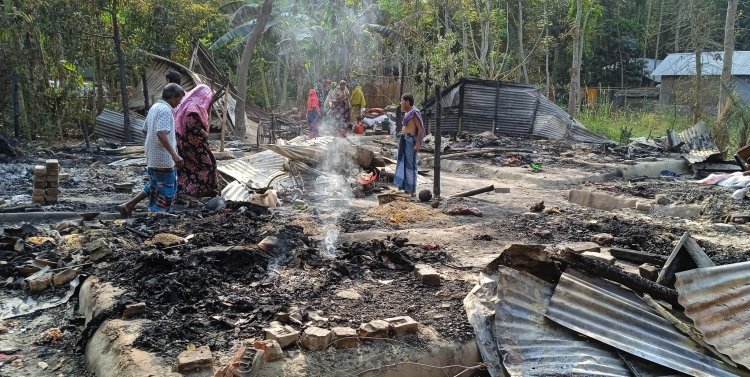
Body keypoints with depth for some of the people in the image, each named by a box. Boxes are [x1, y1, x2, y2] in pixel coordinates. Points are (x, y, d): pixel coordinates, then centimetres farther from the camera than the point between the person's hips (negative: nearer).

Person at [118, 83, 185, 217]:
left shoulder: (154, 107, 12)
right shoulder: (165, 110, -18)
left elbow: (145, 130, 22)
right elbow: (161, 134, -30)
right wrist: (174, 154, -34)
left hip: (151, 156, 9)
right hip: (163, 158, -9)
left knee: (154, 186, 24)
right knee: (166, 190, 3)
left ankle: (128, 206, 20)